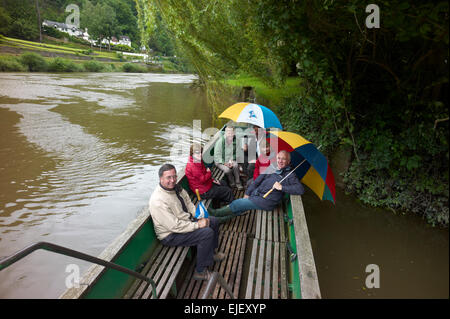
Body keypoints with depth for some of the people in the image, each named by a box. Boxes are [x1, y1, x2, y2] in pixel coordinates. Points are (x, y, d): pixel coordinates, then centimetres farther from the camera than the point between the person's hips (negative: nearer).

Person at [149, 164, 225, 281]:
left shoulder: (176, 187, -2)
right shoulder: (158, 201, -30)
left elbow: (189, 204, 10)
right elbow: (175, 226, -30)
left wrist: (200, 217, -6)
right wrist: (197, 225, -24)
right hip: (171, 235, -9)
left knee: (213, 221, 12)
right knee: (207, 232, -23)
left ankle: (211, 252, 34)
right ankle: (201, 272, -10)